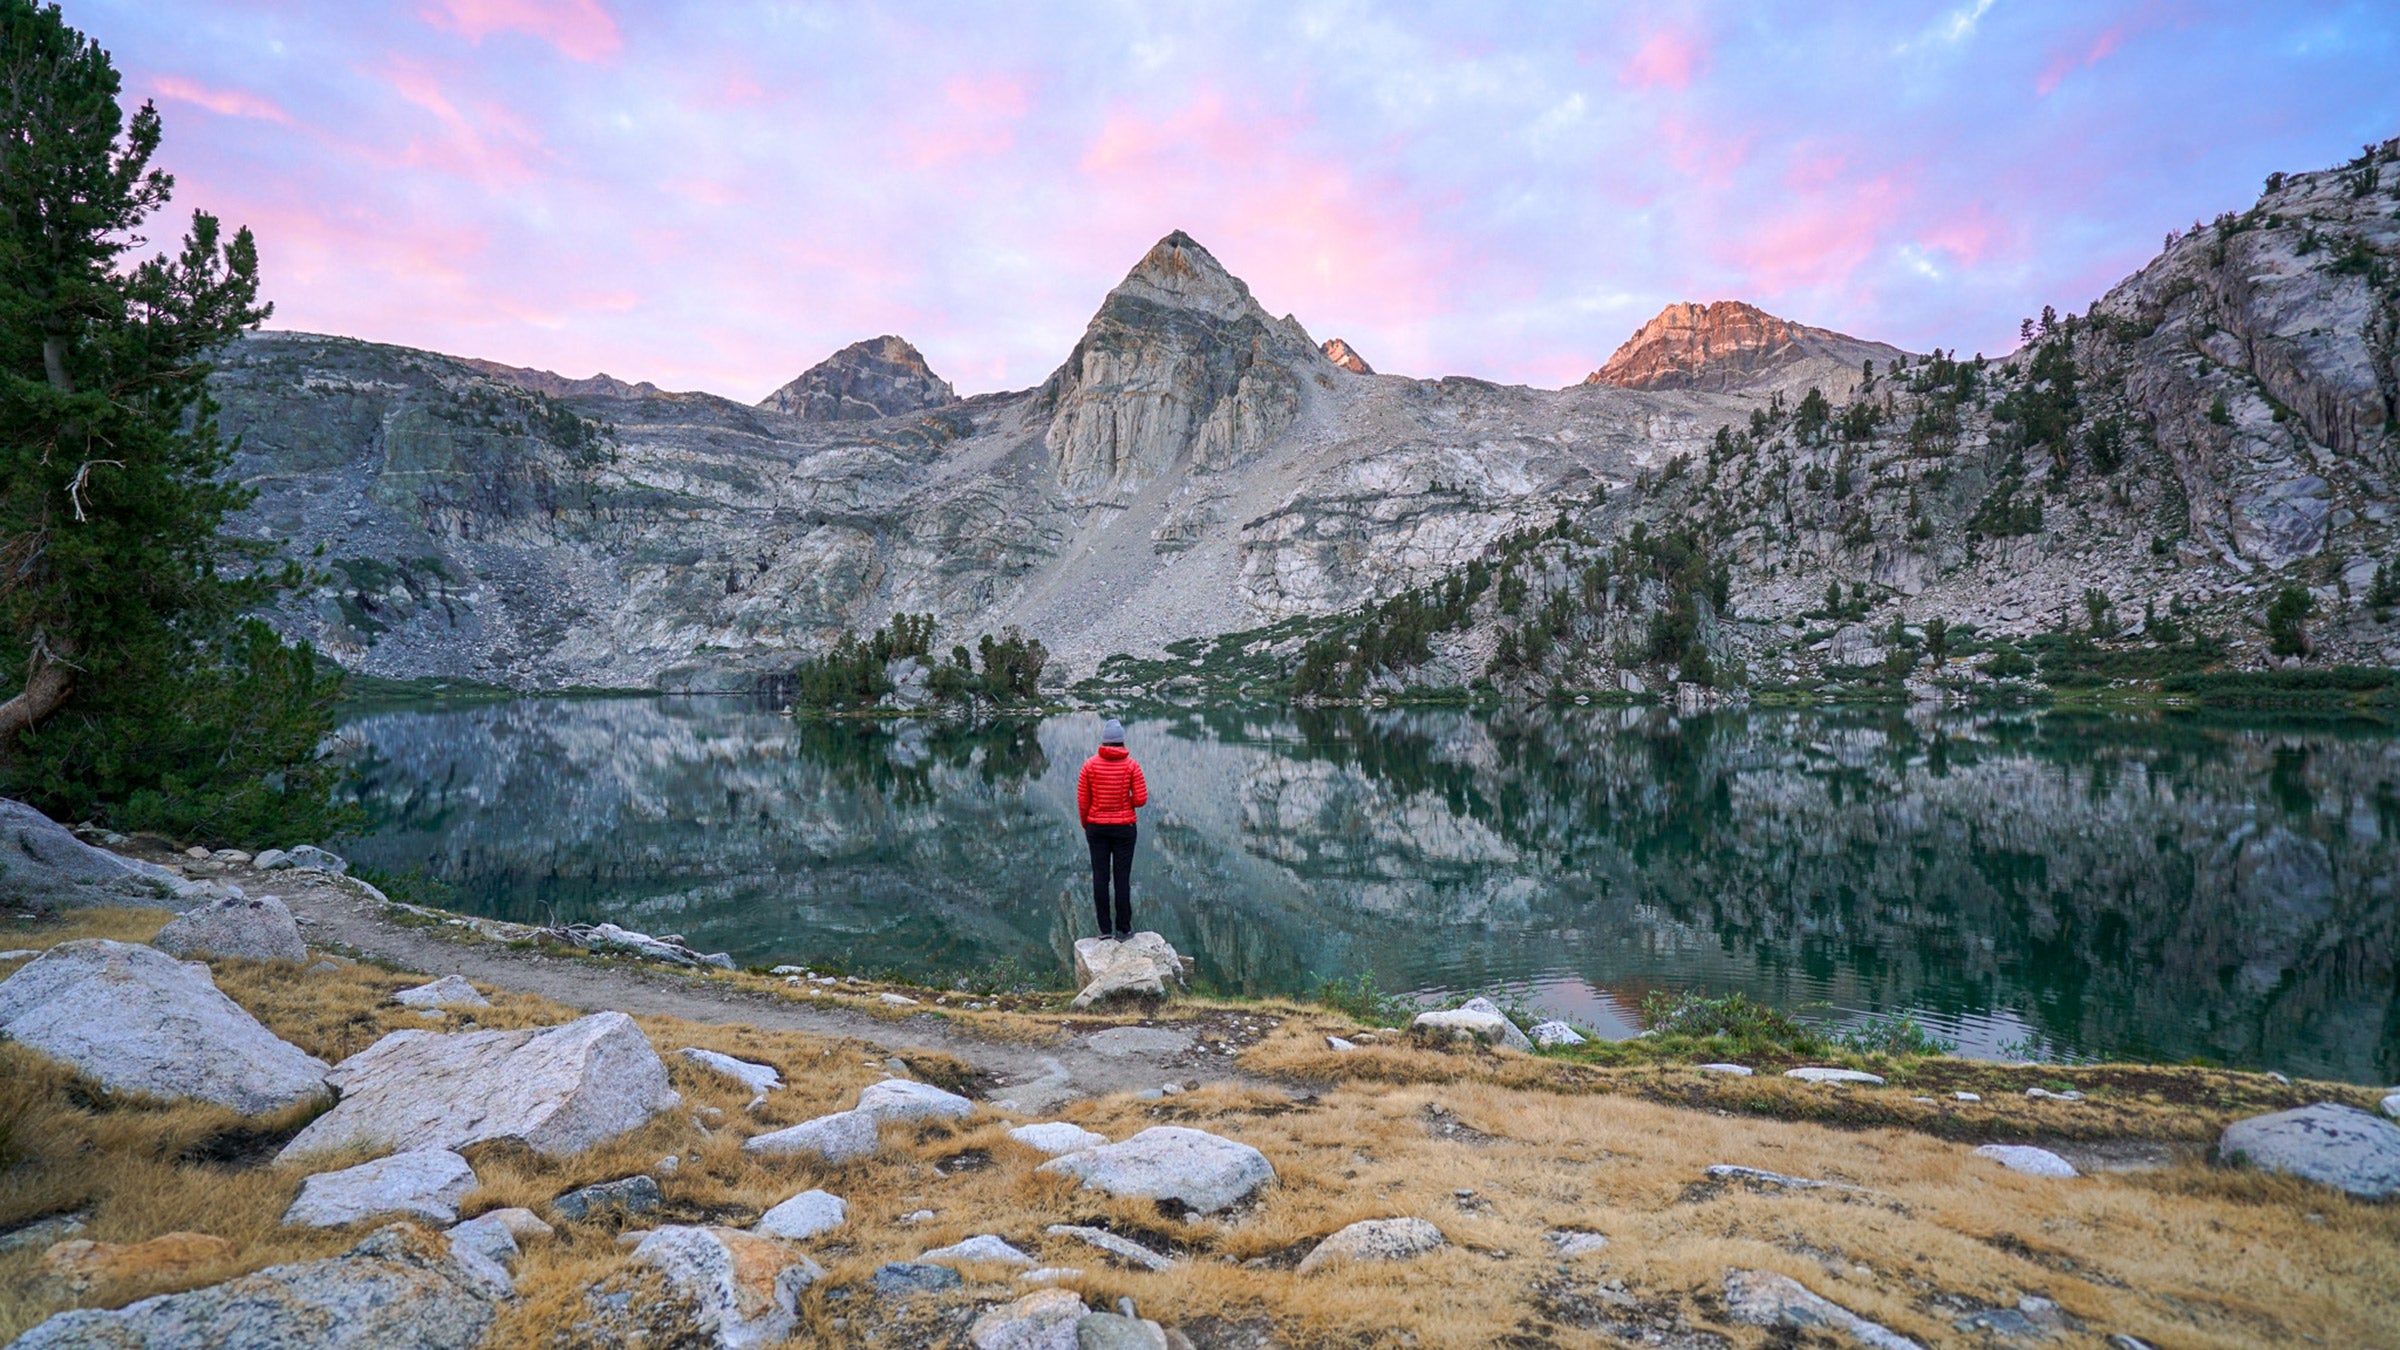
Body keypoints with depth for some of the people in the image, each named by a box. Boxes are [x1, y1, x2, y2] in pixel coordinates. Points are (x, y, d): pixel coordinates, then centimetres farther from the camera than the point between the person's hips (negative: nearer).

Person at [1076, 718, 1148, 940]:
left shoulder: (1090, 764, -6)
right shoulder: (1131, 765, -9)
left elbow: (1082, 800, -3)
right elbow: (1141, 799, -10)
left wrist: (1085, 825, 12)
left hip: (1097, 828, 1)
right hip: (1124, 828, -1)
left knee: (1100, 877, 7)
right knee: (1122, 878, 5)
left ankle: (1105, 928, 12)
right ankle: (1123, 929, 10)